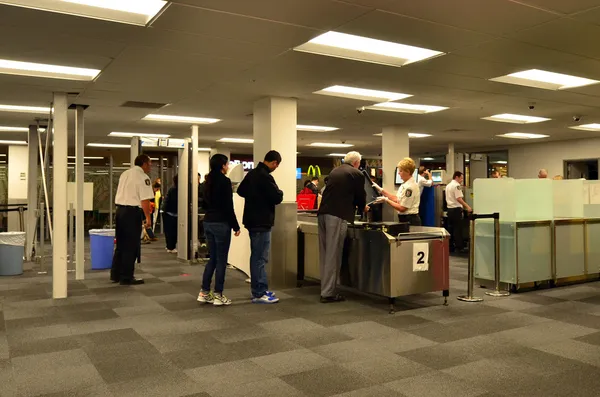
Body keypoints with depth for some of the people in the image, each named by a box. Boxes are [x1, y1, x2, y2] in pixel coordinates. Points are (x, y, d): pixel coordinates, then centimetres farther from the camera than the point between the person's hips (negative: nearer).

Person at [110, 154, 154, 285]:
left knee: (121, 245, 16)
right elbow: (145, 200, -17)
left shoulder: (124, 174, 16)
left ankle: (115, 274, 21)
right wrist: (148, 217, -12)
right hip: (132, 211, -8)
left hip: (120, 209, 8)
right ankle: (126, 277, 4)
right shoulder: (143, 177, -10)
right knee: (131, 246, 0)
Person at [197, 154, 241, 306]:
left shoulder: (208, 181, 11)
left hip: (208, 222, 8)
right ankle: (218, 295, 5)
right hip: (221, 223, -8)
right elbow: (228, 206, -15)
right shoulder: (225, 181, -13)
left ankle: (204, 293, 15)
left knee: (212, 258, 15)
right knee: (221, 260, 0)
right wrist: (236, 226, -10)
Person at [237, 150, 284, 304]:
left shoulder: (252, 173, 9)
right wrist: (280, 192, 0)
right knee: (260, 258, -4)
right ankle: (259, 294, 1)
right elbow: (277, 198, -20)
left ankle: (257, 289, 25)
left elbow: (241, 190, 21)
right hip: (261, 222, -10)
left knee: (256, 257, 16)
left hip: (252, 220, 10)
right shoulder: (265, 177, -20)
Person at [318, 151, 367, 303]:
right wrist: (362, 207, 28)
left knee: (325, 253, 12)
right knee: (333, 254, -3)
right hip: (338, 215, -7)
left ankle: (326, 288, 19)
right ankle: (328, 293, 0)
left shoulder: (334, 171, 20)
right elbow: (360, 195, 5)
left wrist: (356, 205, 40)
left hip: (323, 213, 7)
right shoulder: (357, 174, 0)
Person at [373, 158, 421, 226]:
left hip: (410, 221, -9)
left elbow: (402, 208, -18)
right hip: (405, 219, 9)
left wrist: (386, 200, -11)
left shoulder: (410, 187, -19)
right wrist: (381, 190, 13)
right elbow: (397, 199, 14)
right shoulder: (405, 184, 11)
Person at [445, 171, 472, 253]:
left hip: (449, 209, 9)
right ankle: (458, 247, -3)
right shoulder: (457, 185, -12)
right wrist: (467, 206, -22)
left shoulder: (448, 185, 16)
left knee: (451, 228, 13)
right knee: (458, 229, -4)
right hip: (456, 209, -9)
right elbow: (459, 198, -22)